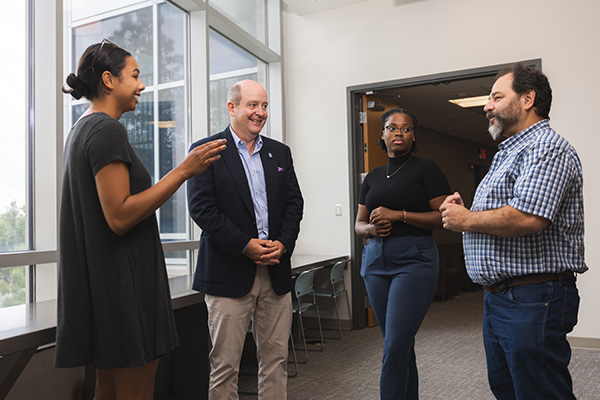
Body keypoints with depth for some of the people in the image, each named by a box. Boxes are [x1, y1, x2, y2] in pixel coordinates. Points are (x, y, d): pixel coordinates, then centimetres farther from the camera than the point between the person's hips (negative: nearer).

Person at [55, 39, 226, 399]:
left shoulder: (82, 129, 16)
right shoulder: (108, 130, -15)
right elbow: (120, 217, -23)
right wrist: (184, 170, -21)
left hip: (102, 282, 10)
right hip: (124, 284, -10)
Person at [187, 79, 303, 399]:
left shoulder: (280, 152, 14)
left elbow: (294, 202, 11)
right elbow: (201, 207, -10)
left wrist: (283, 243, -6)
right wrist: (245, 245, -15)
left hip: (276, 270, 5)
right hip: (229, 274, -4)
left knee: (276, 359, 11)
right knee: (224, 364, 5)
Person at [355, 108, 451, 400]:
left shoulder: (426, 169, 0)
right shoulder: (373, 177, 16)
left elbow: (444, 217, -7)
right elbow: (359, 224, 17)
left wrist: (398, 215, -14)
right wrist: (372, 228, -6)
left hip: (414, 259, -5)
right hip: (375, 260, 5)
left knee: (395, 347, -11)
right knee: (401, 346, 12)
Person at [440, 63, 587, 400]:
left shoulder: (547, 147, -13)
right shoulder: (509, 154, 21)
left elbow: (527, 218, -29)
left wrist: (467, 220, -13)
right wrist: (463, 211, 6)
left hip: (533, 302, -11)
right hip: (497, 297, 11)